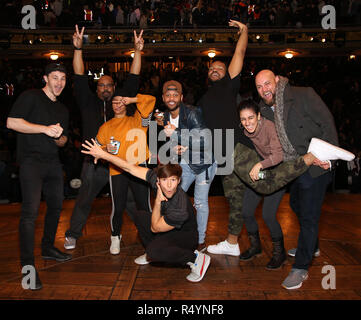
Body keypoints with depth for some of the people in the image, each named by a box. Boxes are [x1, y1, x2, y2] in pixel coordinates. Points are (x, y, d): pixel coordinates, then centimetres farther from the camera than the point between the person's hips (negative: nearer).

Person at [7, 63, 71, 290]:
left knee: (56, 206, 13)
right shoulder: (31, 97, -3)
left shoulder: (62, 109, 18)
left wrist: (58, 138, -3)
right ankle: (28, 265, -7)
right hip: (31, 161, -7)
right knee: (30, 211, -12)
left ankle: (48, 248, 32)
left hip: (53, 162, 7)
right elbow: (12, 122, -14)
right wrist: (45, 129, -18)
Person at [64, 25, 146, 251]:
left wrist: (138, 51, -2)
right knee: (84, 200, 10)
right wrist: (78, 48, -8)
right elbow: (80, 77, 1)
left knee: (131, 199, 6)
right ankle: (72, 235, 26)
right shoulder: (89, 103, 9)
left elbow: (134, 78, 5)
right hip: (94, 162, 0)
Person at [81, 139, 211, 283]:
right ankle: (152, 254, 19)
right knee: (140, 216, 0)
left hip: (185, 236, -7)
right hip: (168, 230, 7)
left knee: (154, 250, -31)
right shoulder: (156, 177, -23)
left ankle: (196, 258, -13)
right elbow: (131, 168, -18)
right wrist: (103, 154, -18)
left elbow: (155, 228, -24)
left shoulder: (180, 209, -38)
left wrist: (158, 201, -27)